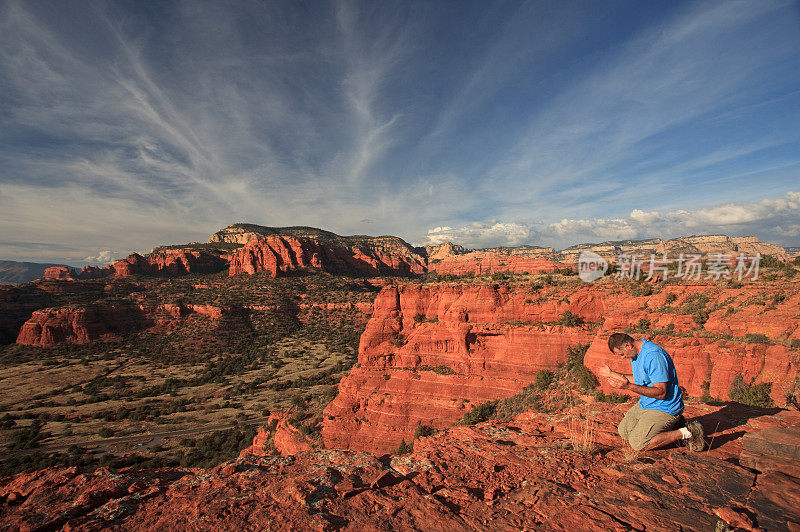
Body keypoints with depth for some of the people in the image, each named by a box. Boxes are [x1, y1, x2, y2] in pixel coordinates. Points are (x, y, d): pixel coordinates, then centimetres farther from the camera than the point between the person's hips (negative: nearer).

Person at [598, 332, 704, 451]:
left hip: (664, 408, -9)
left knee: (638, 444, -15)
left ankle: (685, 433, -2)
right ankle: (669, 424, 16)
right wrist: (612, 374, 12)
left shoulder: (654, 356, -28)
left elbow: (661, 392, -28)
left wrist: (629, 386, -36)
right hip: (645, 404, 9)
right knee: (623, 431, 10)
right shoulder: (635, 353, 3)